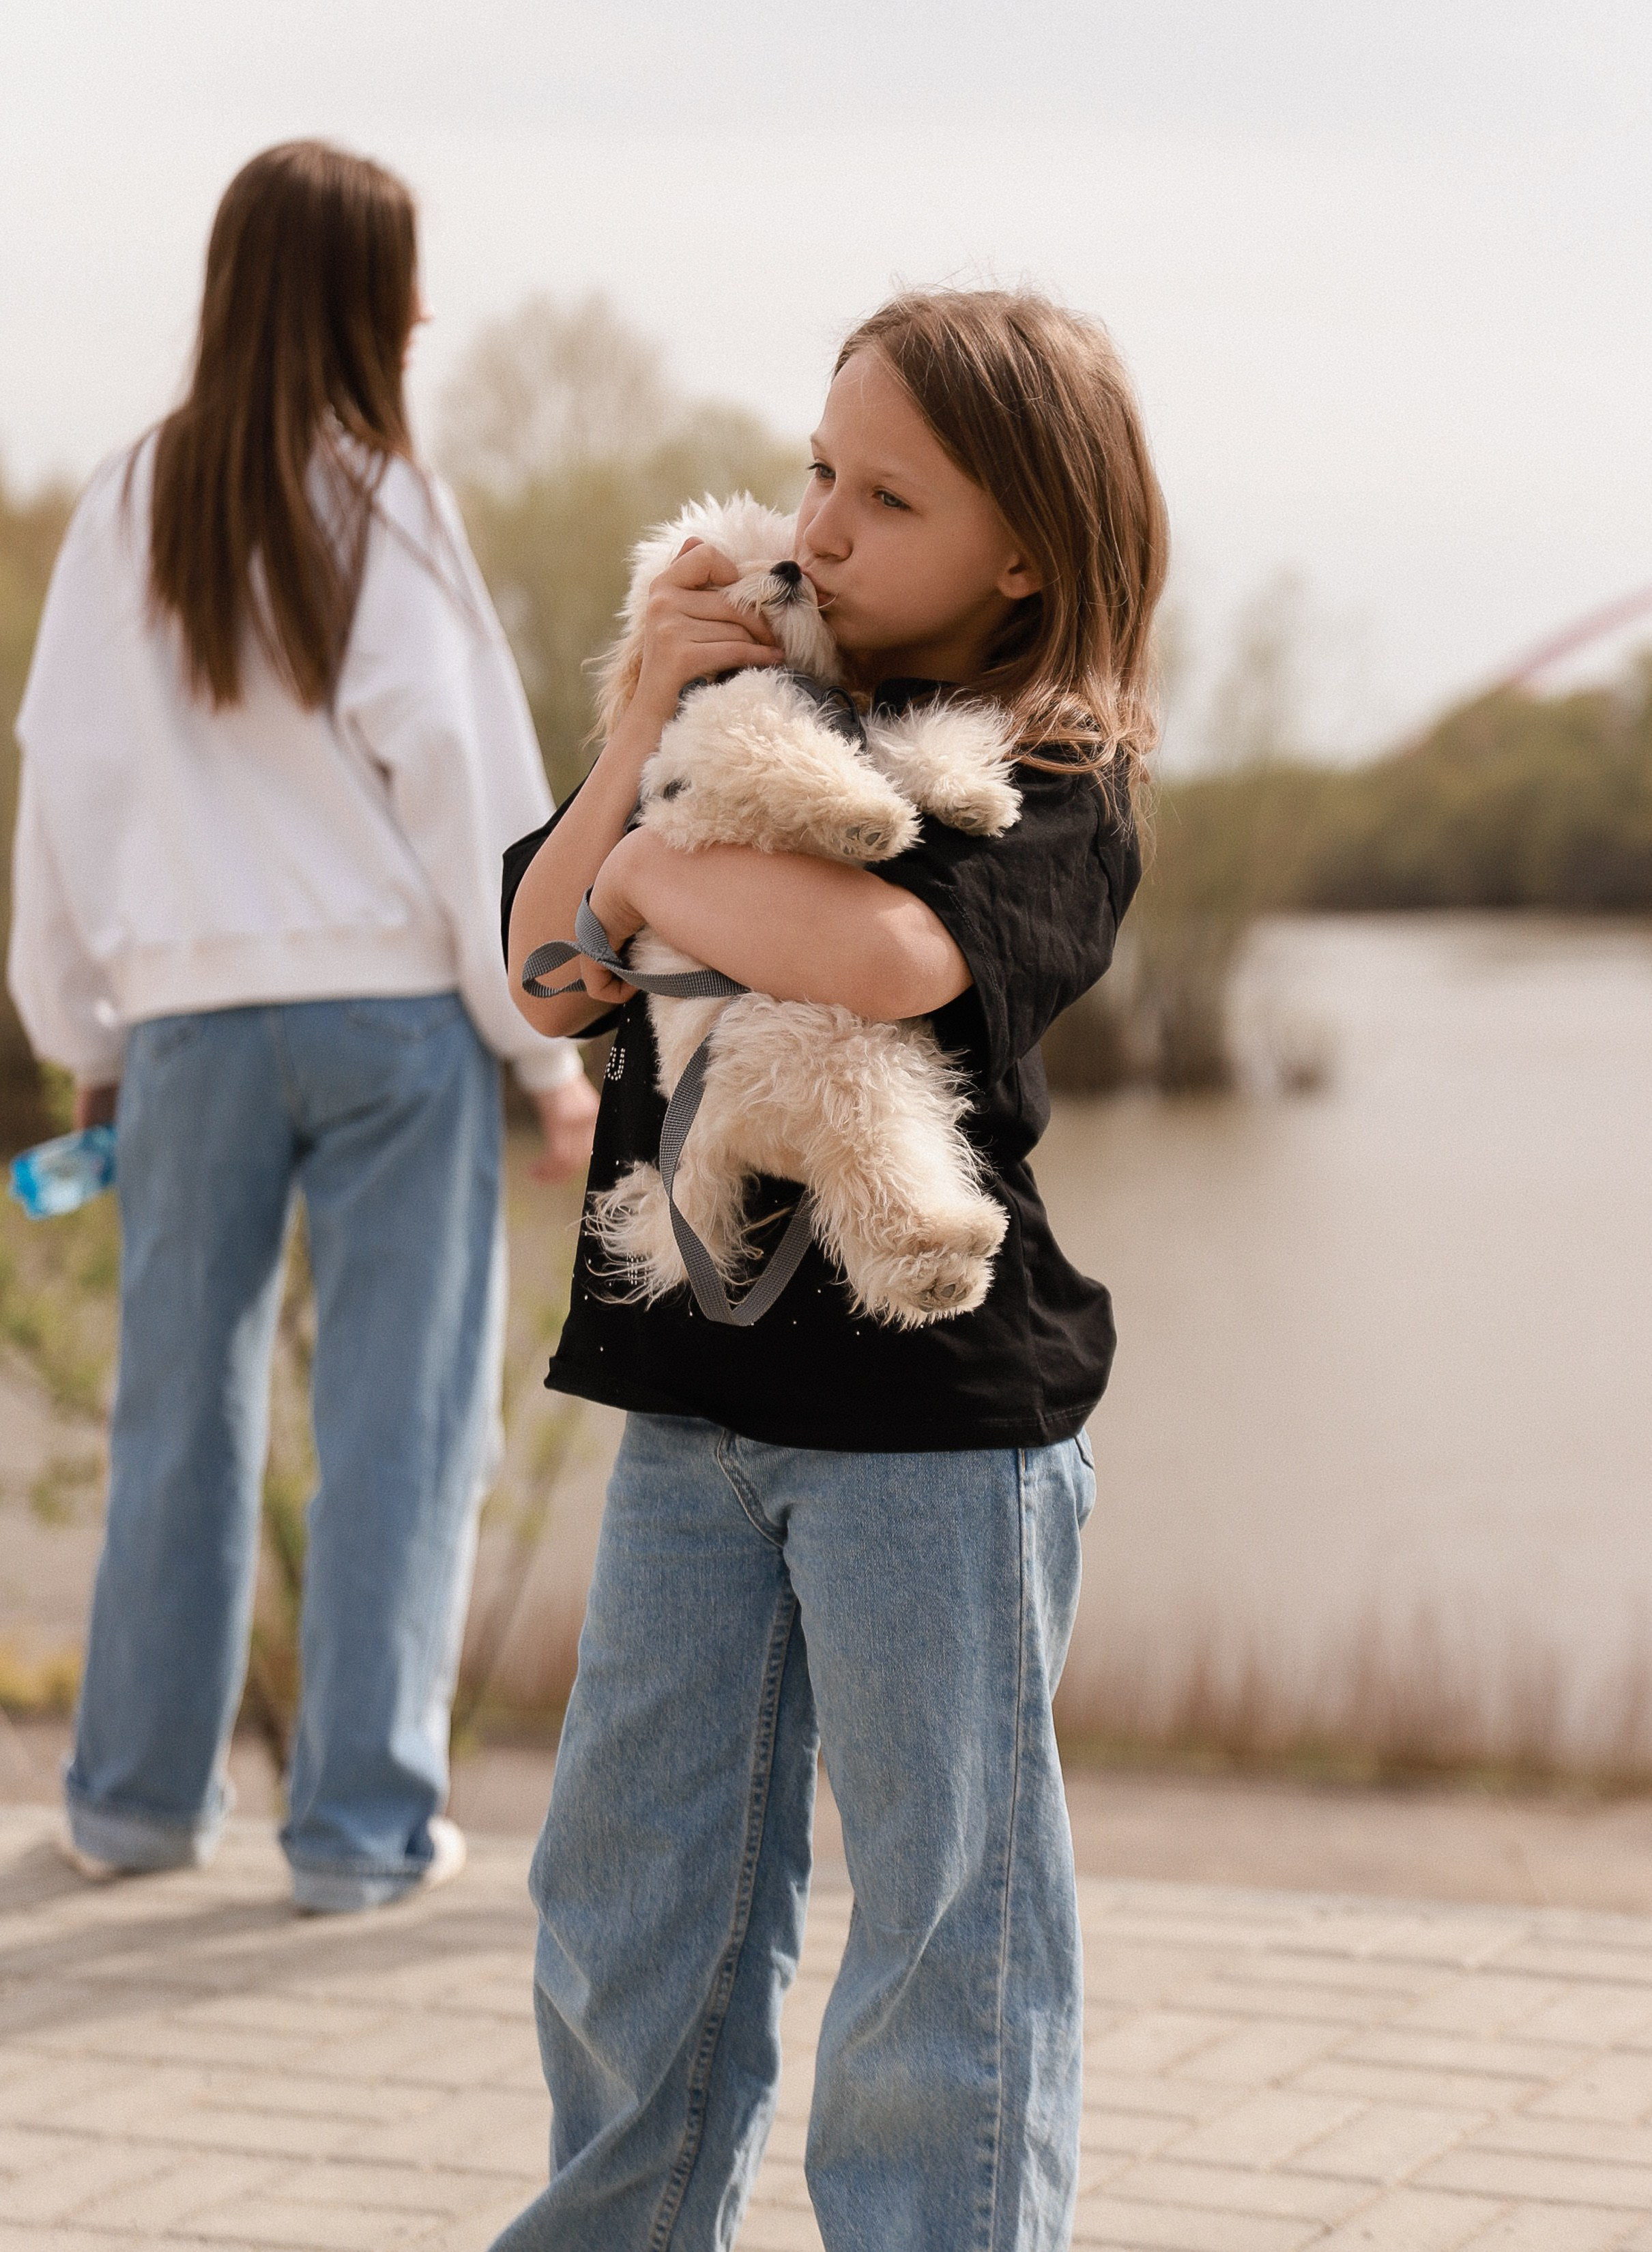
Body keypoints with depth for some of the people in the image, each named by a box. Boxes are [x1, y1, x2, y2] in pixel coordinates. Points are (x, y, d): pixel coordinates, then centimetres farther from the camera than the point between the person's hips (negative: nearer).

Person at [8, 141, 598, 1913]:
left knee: (179, 1408, 14)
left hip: (188, 1010, 3)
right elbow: (469, 786, -6)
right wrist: (549, 1043, 1)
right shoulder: (384, 507, -7)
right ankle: (362, 1819, 7)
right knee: (396, 1417, 4)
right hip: (393, 999, -3)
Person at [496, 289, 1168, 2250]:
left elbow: (883, 951, -33)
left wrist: (653, 871, -17)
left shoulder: (1053, 797, -11)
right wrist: (650, 728, -11)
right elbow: (548, 976, 0)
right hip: (697, 1390, 6)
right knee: (627, 1902, 16)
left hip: (938, 1420, -6)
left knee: (942, 1931, 3)